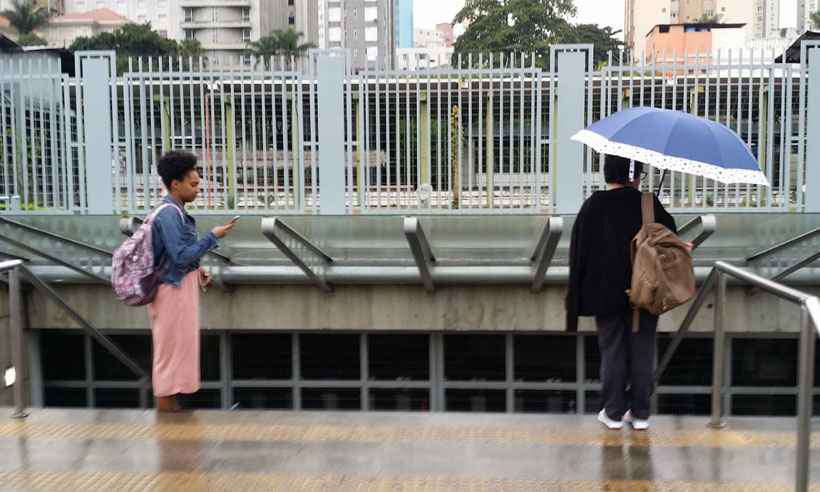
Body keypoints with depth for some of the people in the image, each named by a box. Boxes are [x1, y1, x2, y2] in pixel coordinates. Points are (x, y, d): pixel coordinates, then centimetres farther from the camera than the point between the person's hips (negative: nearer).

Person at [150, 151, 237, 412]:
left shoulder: (175, 211, 10)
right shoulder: (169, 214, -20)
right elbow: (180, 255, -24)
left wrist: (196, 270, 9)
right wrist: (213, 236, -21)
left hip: (182, 284, 10)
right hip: (173, 288, -10)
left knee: (179, 342, 16)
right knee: (172, 344, -1)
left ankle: (169, 395, 25)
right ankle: (166, 400, 9)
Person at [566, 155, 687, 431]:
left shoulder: (593, 206, -5)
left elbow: (579, 252, -4)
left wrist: (576, 298, 3)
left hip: (606, 295, 0)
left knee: (612, 351, 9)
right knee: (642, 351, 9)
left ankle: (613, 413, 14)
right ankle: (640, 413, 15)